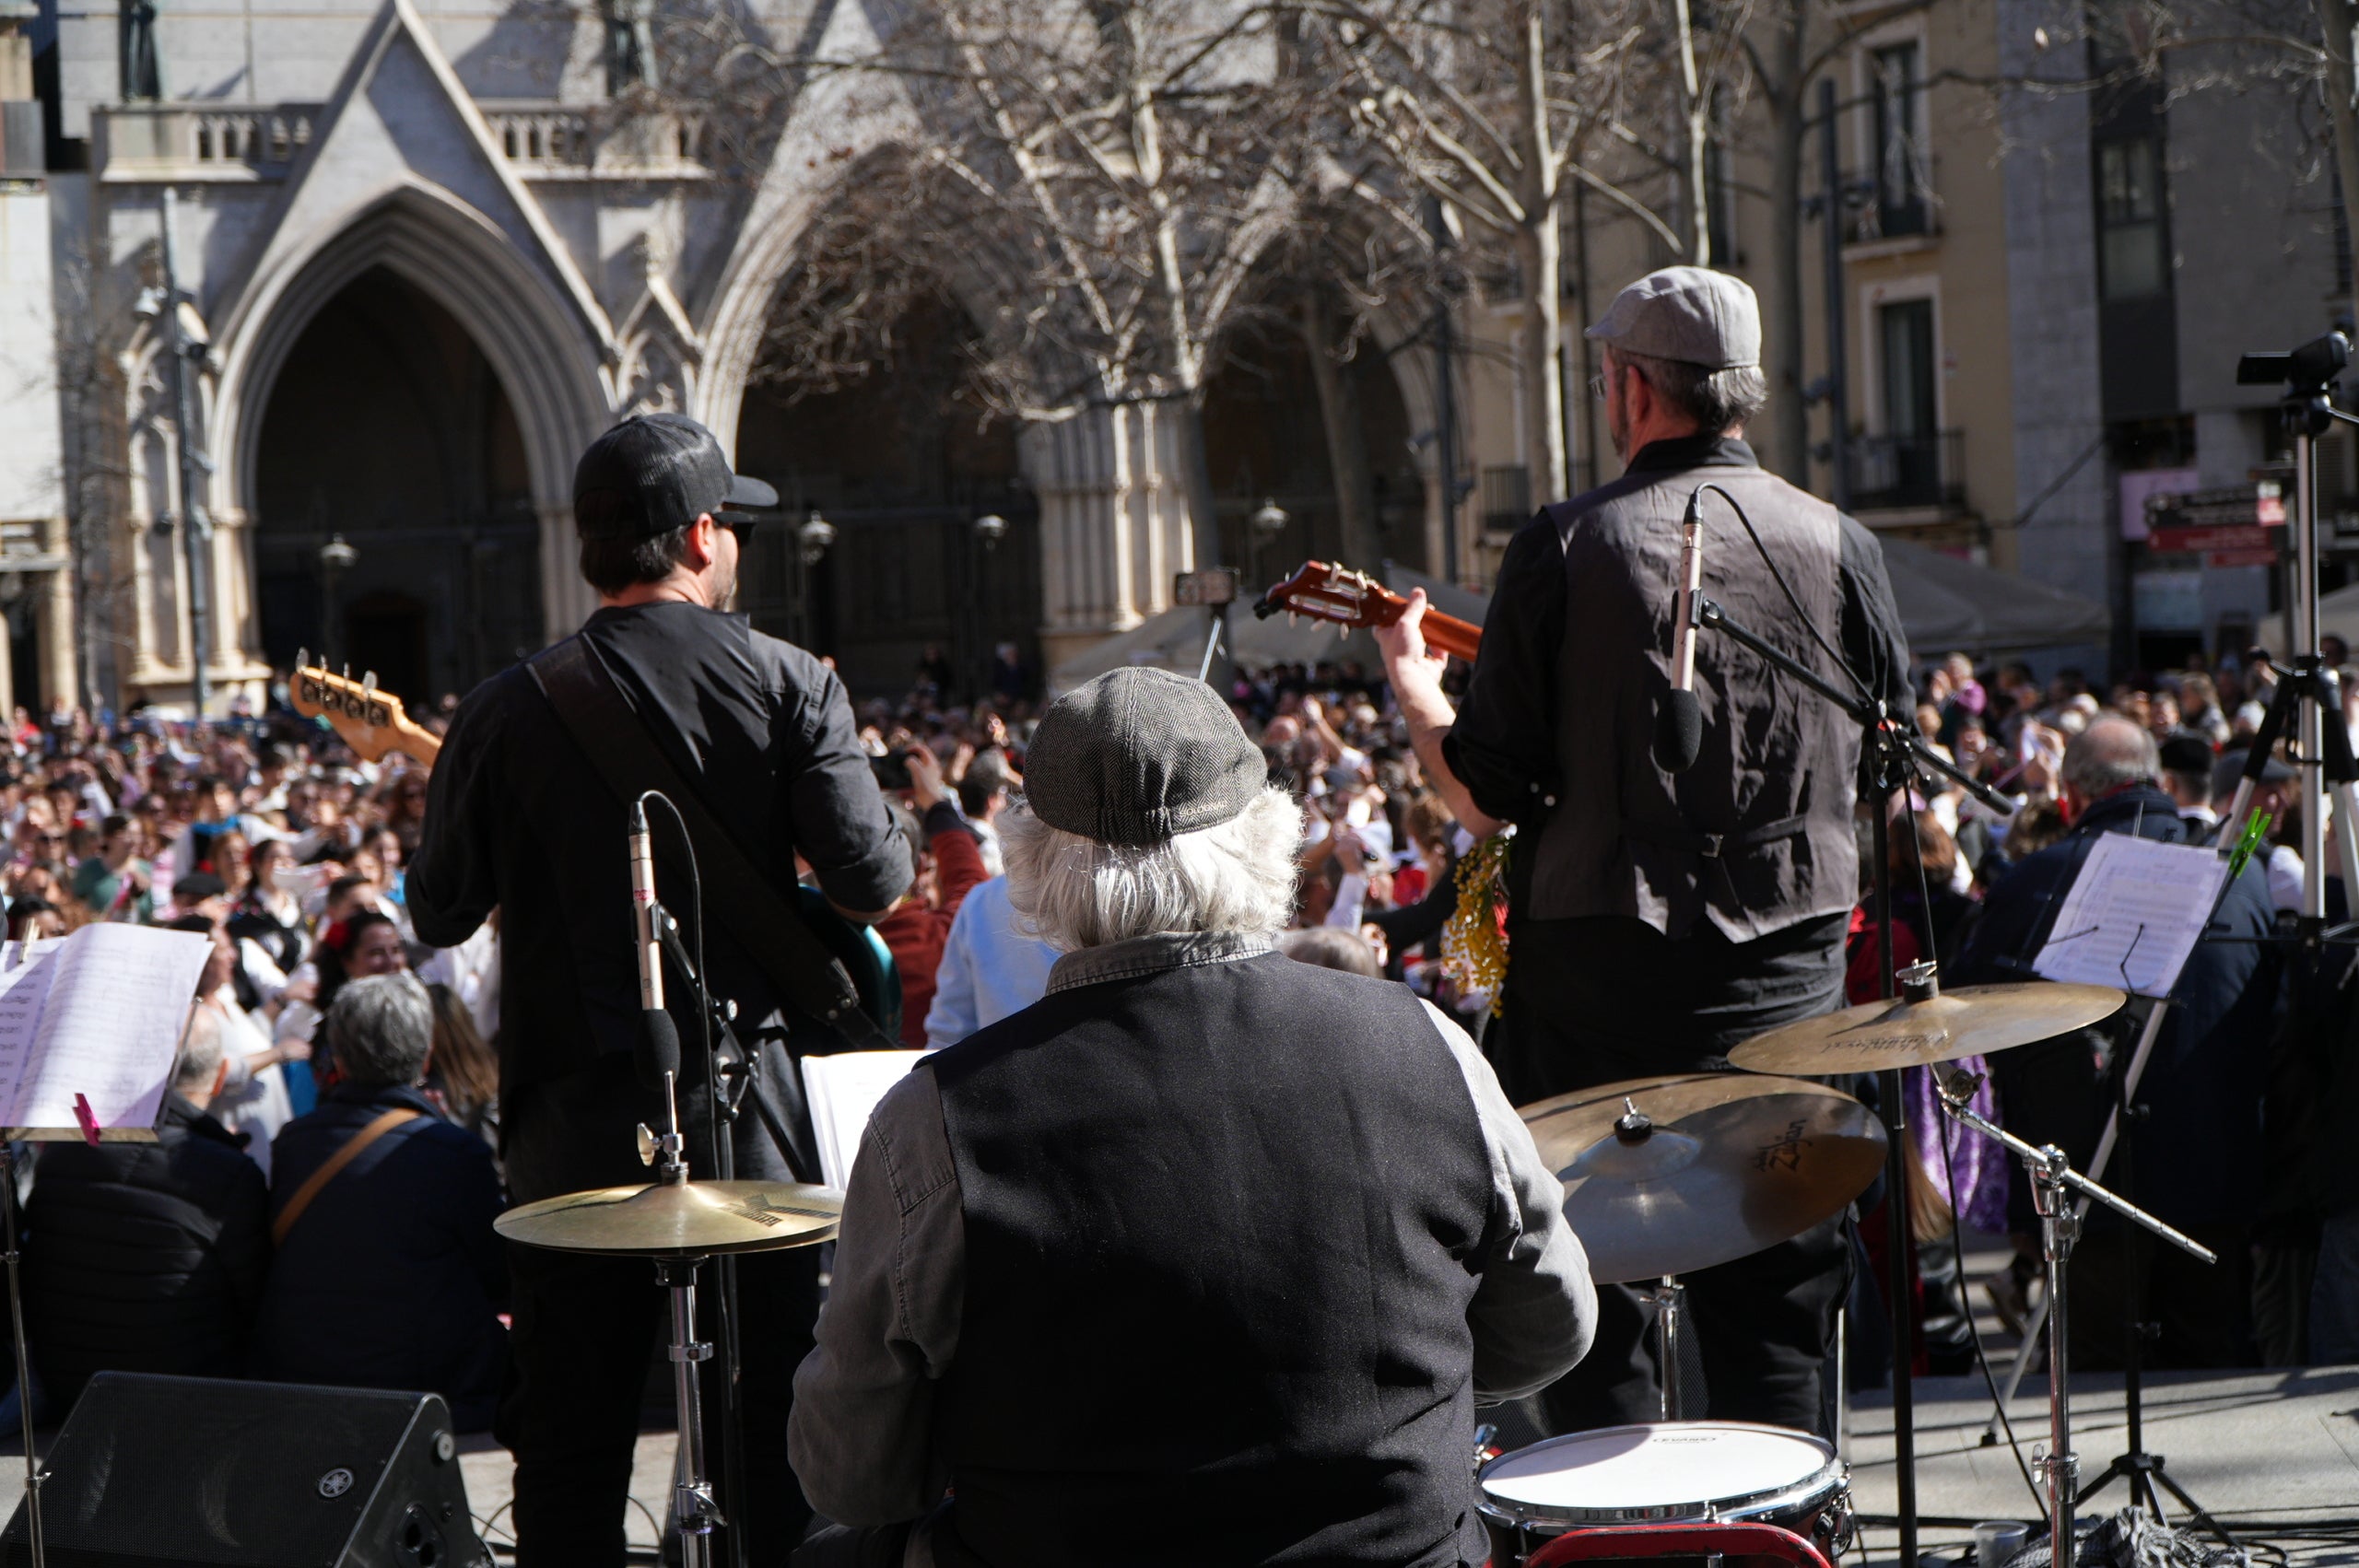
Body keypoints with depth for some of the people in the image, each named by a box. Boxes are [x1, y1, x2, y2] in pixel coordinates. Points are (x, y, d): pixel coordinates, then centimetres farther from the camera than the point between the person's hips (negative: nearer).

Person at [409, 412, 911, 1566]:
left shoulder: (507, 711, -3)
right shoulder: (789, 685, -6)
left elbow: (438, 916, 2)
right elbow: (873, 883, -10)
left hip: (572, 1120, 1)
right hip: (749, 1108, -1)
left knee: (570, 1448, 11)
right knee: (774, 1430, 8)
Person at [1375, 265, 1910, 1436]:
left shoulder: (1566, 548, -8)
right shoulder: (1838, 546, 1)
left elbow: (1488, 799, -8)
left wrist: (1415, 691, 10)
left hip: (1600, 967, -2)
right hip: (1787, 972, 3)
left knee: (1590, 1314, 8)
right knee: (1773, 1307, 10)